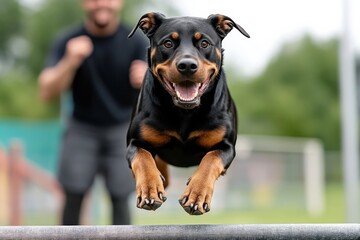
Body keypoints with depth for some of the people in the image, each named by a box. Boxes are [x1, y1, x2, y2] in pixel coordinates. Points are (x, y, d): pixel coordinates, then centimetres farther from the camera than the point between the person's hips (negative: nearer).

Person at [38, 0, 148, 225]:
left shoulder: (136, 42, -10)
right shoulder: (68, 43, -11)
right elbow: (47, 93, -20)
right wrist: (70, 62, -38)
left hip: (122, 130, 0)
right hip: (82, 129, 0)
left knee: (120, 199, -6)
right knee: (73, 196, -8)